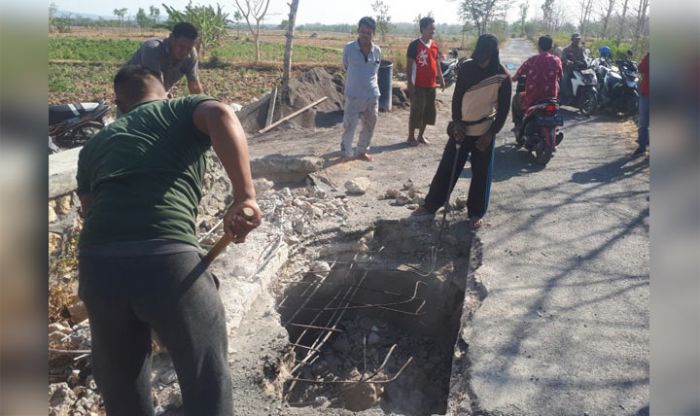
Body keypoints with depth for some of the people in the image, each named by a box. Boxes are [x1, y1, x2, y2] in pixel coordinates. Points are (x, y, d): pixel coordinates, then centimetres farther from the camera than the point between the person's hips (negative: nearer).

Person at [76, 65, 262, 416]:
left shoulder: (95, 144, 27)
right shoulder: (184, 109, 16)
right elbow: (220, 115, -8)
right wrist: (244, 196, -14)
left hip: (97, 262, 5)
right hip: (168, 259, -5)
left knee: (119, 381, 27)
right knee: (206, 374, 16)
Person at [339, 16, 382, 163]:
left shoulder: (377, 51, -1)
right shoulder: (349, 48, -8)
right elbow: (346, 68, 7)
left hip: (372, 95, 3)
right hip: (353, 95, -3)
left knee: (369, 126, 10)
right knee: (349, 125, -1)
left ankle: (362, 151, 26)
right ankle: (346, 152, 13)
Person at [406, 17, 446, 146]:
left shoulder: (435, 45, 9)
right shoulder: (415, 45, -11)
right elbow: (409, 65, -11)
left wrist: (441, 78, 14)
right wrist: (410, 83, -15)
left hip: (431, 85, 7)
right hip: (418, 85, -7)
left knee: (428, 111, 12)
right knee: (416, 111, 0)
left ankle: (421, 135, 25)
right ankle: (411, 137, 13)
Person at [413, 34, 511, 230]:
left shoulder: (502, 76, -11)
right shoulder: (466, 67, -3)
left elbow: (503, 109, -8)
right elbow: (457, 96, 0)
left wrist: (491, 134, -13)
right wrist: (457, 122, -10)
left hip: (483, 131, -2)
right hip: (461, 128, 2)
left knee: (481, 174, 6)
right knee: (446, 168, 6)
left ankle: (476, 213, 21)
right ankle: (430, 205, 18)